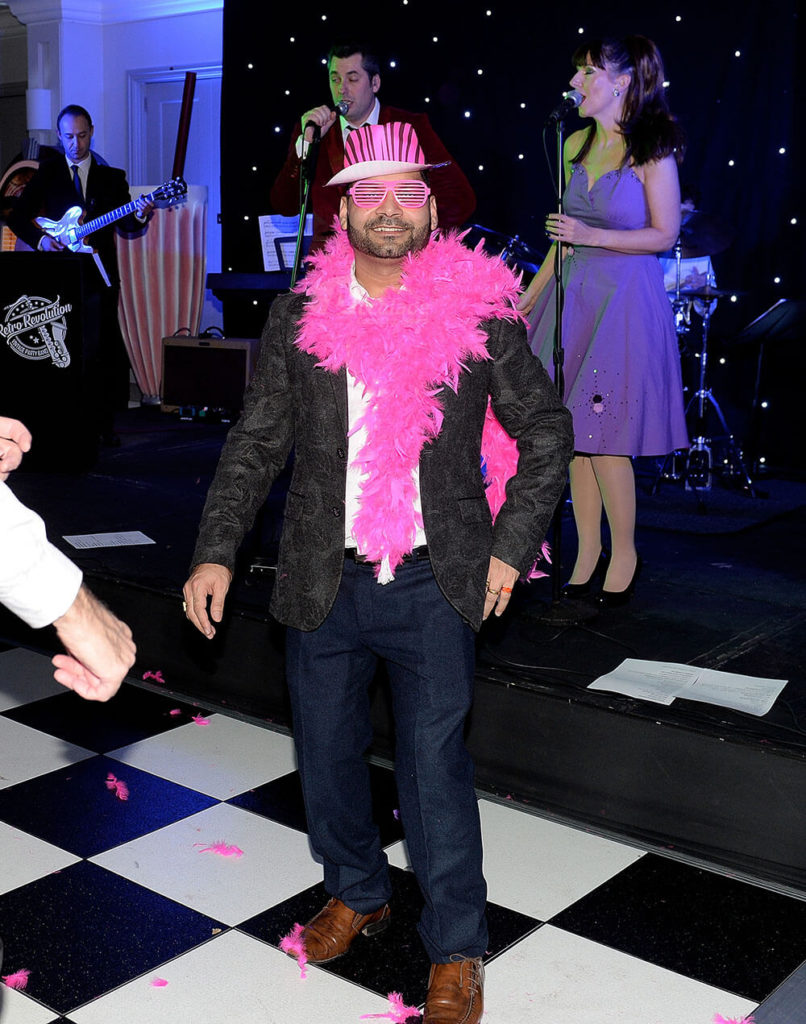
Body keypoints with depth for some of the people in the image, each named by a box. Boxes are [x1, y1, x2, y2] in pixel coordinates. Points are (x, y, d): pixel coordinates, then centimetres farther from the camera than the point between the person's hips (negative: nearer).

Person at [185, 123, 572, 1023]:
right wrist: (216, 550, -4)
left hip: (434, 583, -3)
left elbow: (545, 432, 4)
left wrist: (510, 547, -2)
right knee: (326, 753, 15)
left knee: (434, 766, 0)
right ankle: (356, 892, 42)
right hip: (323, 580, 3)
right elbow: (256, 443, 5)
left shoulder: (479, 310, -4)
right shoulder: (298, 315, 2)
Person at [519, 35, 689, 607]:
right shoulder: (576, 145, 10)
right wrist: (530, 296, 16)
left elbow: (664, 234, -9)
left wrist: (593, 237, -18)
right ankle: (588, 549, 19)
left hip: (625, 301, -6)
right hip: (572, 296, 6)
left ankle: (625, 554, 12)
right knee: (573, 430, 7)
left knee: (603, 435, -5)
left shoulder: (652, 151, -8)